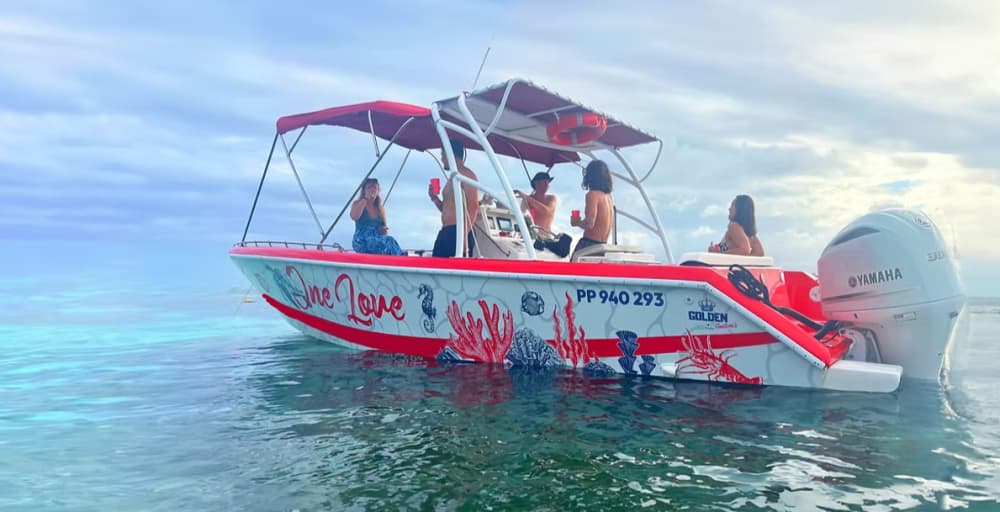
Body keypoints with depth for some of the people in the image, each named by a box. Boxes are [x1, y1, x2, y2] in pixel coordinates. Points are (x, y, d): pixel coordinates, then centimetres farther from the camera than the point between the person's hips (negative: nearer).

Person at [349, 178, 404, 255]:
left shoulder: (380, 209, 20)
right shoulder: (357, 204, 7)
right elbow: (354, 217, -16)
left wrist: (384, 230, -2)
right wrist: (365, 199, -11)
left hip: (377, 242, 4)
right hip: (362, 242, -4)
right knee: (389, 240, -33)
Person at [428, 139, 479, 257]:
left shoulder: (466, 175, -5)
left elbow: (473, 207, -15)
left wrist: (465, 234, -23)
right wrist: (435, 198, 13)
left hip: (458, 232, -9)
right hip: (445, 233, 9)